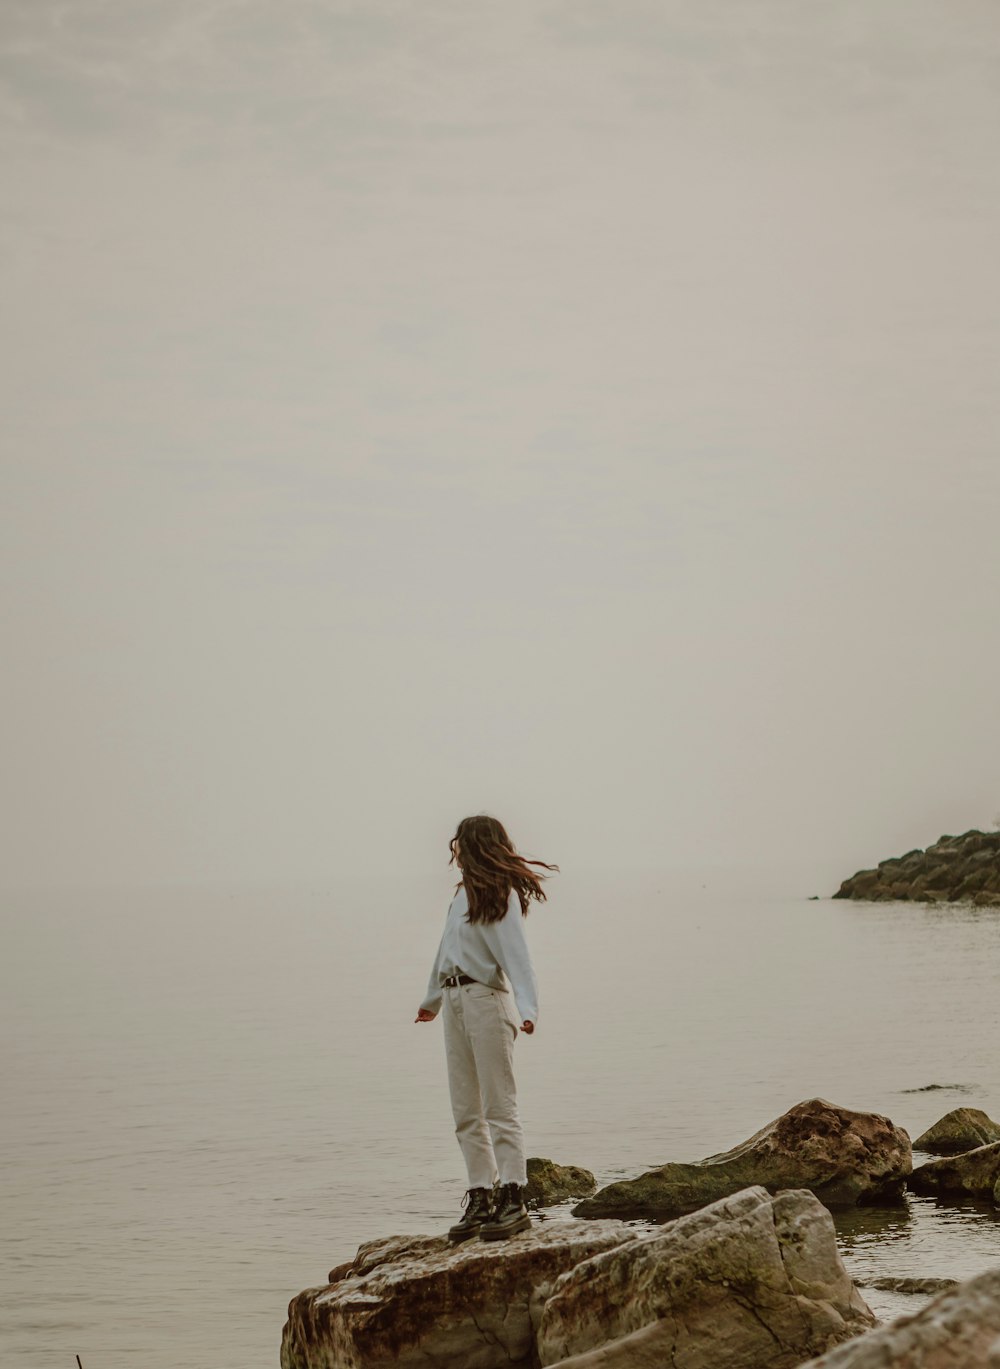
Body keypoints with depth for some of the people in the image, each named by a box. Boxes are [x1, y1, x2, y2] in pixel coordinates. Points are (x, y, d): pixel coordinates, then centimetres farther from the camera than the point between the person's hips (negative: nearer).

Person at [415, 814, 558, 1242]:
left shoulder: (500, 896, -10)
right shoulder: (464, 892, 15)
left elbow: (516, 954, -20)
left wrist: (527, 1009, -33)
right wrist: (432, 998, 38)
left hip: (487, 1000, -8)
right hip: (455, 999, 8)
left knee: (499, 1107, -7)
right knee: (466, 1112, 7)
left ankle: (513, 1202, -6)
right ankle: (480, 1199, 10)